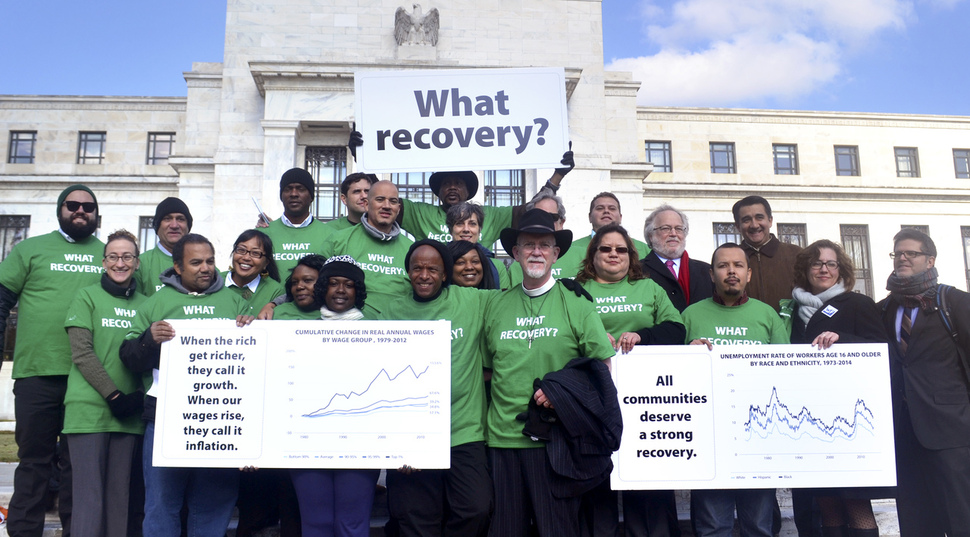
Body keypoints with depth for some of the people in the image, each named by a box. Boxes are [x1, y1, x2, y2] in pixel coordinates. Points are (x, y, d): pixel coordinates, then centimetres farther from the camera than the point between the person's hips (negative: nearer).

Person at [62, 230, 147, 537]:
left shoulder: (145, 304, 13)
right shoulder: (88, 297, 4)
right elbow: (82, 353, -4)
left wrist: (140, 396, -3)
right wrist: (114, 395, -11)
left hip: (129, 416, 3)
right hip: (89, 409, -3)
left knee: (119, 500, 6)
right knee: (89, 501, -5)